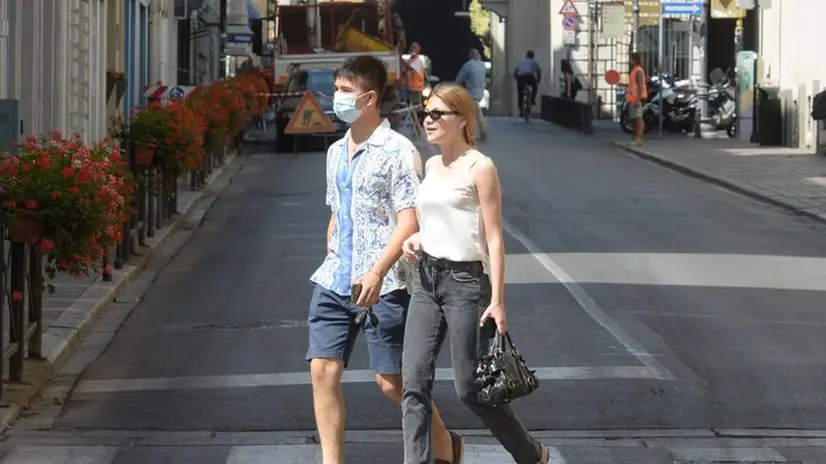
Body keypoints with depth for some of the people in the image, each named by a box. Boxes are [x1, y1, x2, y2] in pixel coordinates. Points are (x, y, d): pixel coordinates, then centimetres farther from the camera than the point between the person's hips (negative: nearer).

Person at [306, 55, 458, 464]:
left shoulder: (398, 151, -10)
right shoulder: (336, 152, 13)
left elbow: (409, 221, -15)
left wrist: (377, 272, -25)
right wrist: (332, 264, 16)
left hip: (383, 286, -7)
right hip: (334, 282, 7)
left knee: (391, 382, 1)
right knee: (322, 371, -4)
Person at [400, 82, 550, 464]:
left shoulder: (479, 168, -9)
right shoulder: (431, 166, 12)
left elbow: (494, 238, -11)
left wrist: (497, 299, -17)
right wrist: (415, 240, 5)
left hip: (466, 280, -7)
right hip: (427, 278, 7)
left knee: (470, 387, -1)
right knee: (414, 382, -4)